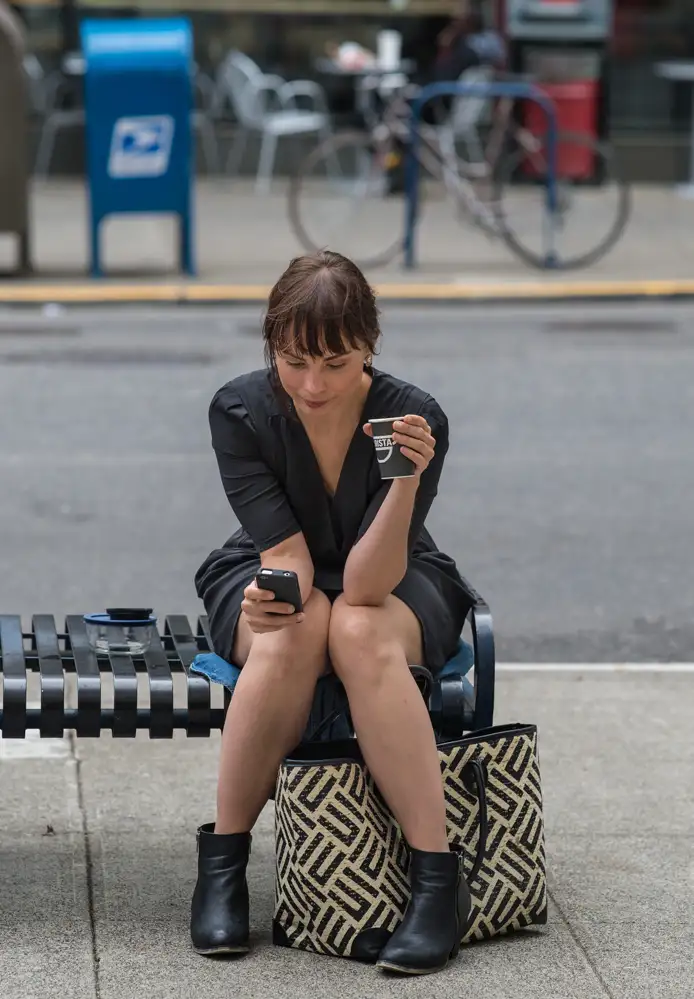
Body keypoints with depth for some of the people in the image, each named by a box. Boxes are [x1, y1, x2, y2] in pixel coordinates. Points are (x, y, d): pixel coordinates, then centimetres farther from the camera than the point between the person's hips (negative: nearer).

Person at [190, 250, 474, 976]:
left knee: (360, 631, -36)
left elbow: (368, 584, -30)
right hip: (269, 575, 1)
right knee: (289, 636, -35)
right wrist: (276, 596, -46)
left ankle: (438, 880, -34)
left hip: (396, 587, -1)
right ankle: (222, 860, -20)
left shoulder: (415, 419, -24)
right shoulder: (240, 412, -20)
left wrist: (407, 481, -46)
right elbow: (286, 551, -22)